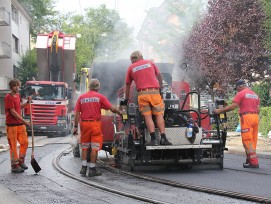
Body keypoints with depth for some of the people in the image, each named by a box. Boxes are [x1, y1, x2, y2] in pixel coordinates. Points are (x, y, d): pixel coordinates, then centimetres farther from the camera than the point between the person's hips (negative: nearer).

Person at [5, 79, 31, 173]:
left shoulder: (18, 95, 11)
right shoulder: (8, 97, -13)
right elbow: (13, 111, -17)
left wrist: (28, 102, 9)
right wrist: (24, 121, -16)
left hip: (20, 124, 8)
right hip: (11, 125, -8)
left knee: (25, 142, 8)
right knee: (13, 145, -1)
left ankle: (21, 161, 22)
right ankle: (15, 165, 5)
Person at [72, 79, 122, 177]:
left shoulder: (81, 97, 6)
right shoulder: (100, 97, -2)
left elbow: (77, 113, 3)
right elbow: (112, 108, -4)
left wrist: (75, 126, 5)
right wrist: (119, 113, 14)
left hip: (84, 124, 3)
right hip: (95, 124, -3)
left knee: (84, 147, 15)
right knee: (95, 147, 1)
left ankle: (84, 168, 13)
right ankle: (92, 169, 1)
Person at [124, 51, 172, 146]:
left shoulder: (131, 68, 14)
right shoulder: (150, 63, 17)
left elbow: (128, 85, 18)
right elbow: (159, 76, 21)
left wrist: (126, 99, 27)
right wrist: (161, 87, 32)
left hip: (142, 93, 0)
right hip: (154, 92, 1)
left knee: (148, 116, -1)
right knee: (159, 114, 2)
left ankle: (153, 139, -12)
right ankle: (163, 138, -7)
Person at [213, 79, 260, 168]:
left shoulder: (241, 94, -3)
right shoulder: (255, 95, 20)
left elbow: (232, 106, -10)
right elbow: (258, 109, 15)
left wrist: (220, 110, -4)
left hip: (246, 117, -8)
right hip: (255, 117, 8)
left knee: (247, 140, -6)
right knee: (253, 140, 10)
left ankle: (254, 162, -11)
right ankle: (249, 160, 13)